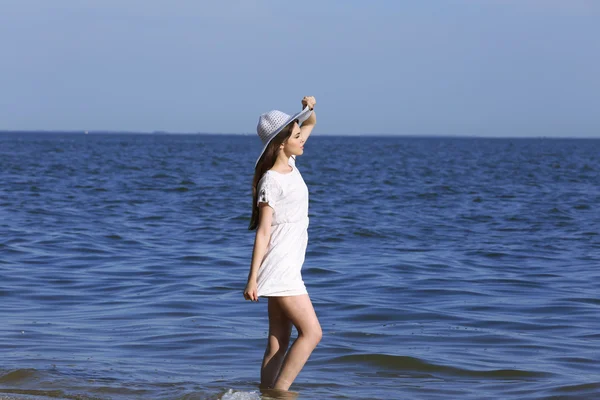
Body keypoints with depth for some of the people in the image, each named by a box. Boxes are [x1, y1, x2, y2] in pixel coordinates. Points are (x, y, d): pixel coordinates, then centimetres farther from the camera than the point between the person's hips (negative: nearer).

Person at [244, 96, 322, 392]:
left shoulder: (289, 163, 9)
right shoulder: (271, 182, -15)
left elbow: (309, 124, 23)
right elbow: (263, 232, -17)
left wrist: (309, 108, 0)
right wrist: (252, 279, -18)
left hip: (288, 268, 9)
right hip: (279, 268, -9)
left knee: (278, 342, 6)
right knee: (311, 332, -11)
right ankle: (278, 395, -10)